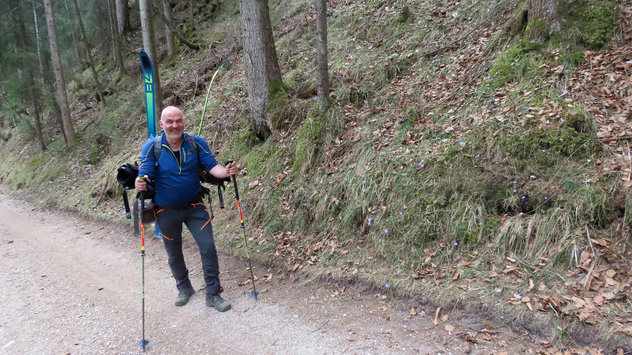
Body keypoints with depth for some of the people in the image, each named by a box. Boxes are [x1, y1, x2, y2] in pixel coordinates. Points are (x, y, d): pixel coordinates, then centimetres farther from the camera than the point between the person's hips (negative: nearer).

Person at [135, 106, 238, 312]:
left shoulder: (196, 143, -8)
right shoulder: (151, 147, -11)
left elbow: (211, 165, -13)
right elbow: (145, 175, -15)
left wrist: (225, 172, -35)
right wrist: (140, 183, -39)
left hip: (194, 206, 0)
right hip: (166, 211, 0)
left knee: (208, 248, -6)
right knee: (174, 254, 15)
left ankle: (213, 294, 8)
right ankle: (184, 288, 40)